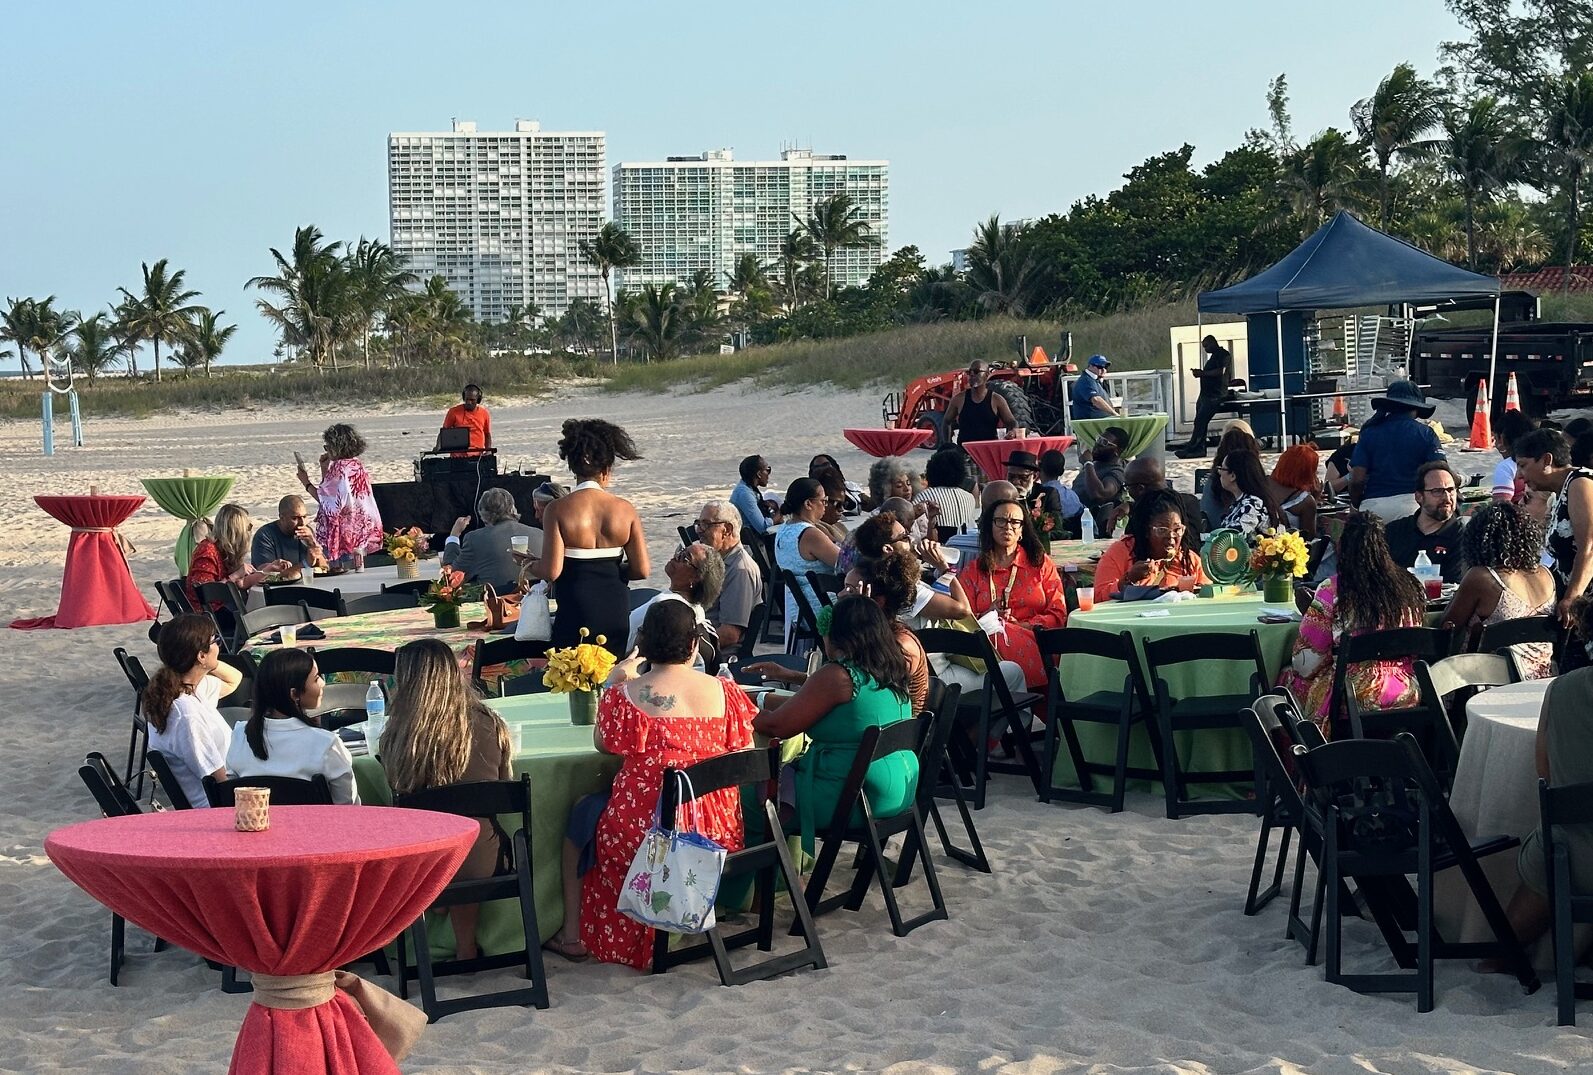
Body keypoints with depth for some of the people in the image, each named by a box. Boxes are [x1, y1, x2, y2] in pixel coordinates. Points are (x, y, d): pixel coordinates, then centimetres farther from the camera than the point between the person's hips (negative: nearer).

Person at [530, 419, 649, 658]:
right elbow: (642, 570, -1)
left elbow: (551, 571, -13)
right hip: (617, 611, 3)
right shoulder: (625, 509, 0)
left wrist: (529, 566, 8)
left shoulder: (558, 510, -7)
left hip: (576, 612, -3)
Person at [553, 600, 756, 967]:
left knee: (582, 816, 30)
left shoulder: (624, 693, -14)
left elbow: (604, 745, 2)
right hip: (718, 831, 4)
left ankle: (573, 933, 33)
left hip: (643, 831, -4)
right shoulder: (724, 691, -6)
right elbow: (744, 753, 2)